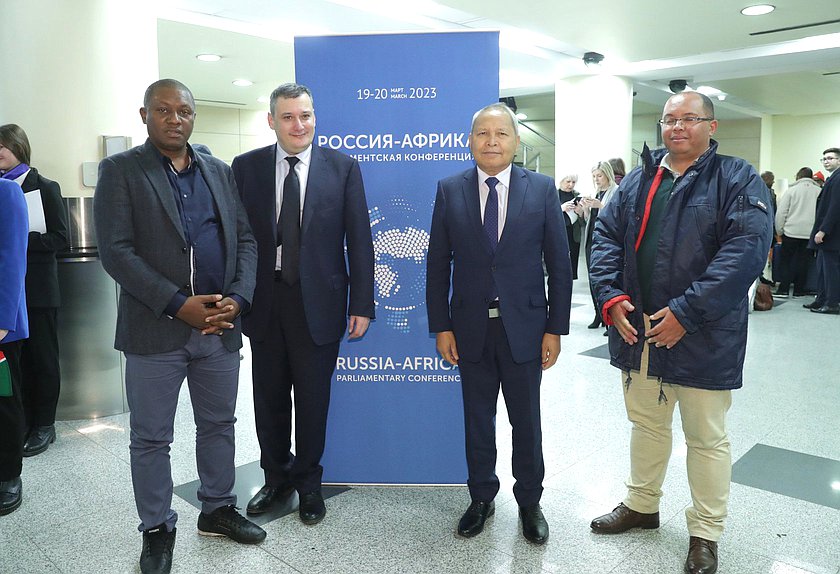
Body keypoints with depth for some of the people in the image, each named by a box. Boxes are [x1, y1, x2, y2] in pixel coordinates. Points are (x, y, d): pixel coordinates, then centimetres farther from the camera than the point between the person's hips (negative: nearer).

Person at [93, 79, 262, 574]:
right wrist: (178, 305, -17)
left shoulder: (220, 172, 11)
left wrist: (237, 298, -8)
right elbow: (116, 251, -10)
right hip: (154, 330, -3)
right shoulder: (120, 171, -1)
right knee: (151, 439, 8)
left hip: (220, 326, 4)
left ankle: (218, 509, 35)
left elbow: (245, 239, 9)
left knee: (219, 425, 16)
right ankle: (157, 529, 27)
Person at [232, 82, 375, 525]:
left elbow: (359, 240, -2)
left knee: (313, 398, 10)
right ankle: (276, 477, 36)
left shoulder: (343, 168, -1)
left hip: (318, 301, -1)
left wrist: (362, 305, -6)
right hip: (264, 301, 2)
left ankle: (308, 482, 31)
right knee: (269, 398, 14)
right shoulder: (246, 167, 2)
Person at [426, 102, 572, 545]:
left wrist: (555, 329, -4)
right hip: (471, 327, 1)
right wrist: (440, 327, -2)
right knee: (477, 419, 14)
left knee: (526, 421, 12)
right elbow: (438, 264, 1)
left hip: (523, 326, 0)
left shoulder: (542, 189, -2)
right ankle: (481, 498, 33)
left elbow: (559, 263, -1)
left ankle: (529, 502, 32)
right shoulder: (449, 190, 0)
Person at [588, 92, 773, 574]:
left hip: (703, 337, -4)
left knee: (707, 438, 9)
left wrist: (685, 313, -23)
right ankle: (642, 505, 40)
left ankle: (705, 534, 28)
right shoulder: (638, 181, 9)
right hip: (637, 330, 5)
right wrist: (611, 296, -11)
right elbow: (606, 237, 6)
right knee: (646, 424, 20)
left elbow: (747, 250, -18)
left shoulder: (738, 180, -6)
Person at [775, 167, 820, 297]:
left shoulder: (791, 190, -3)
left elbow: (781, 212, -5)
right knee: (802, 261, 9)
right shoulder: (819, 191, 2)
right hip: (810, 233, 2)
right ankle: (798, 290, 12)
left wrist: (779, 230, 4)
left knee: (785, 260, 7)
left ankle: (783, 289, 2)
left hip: (791, 232, -2)